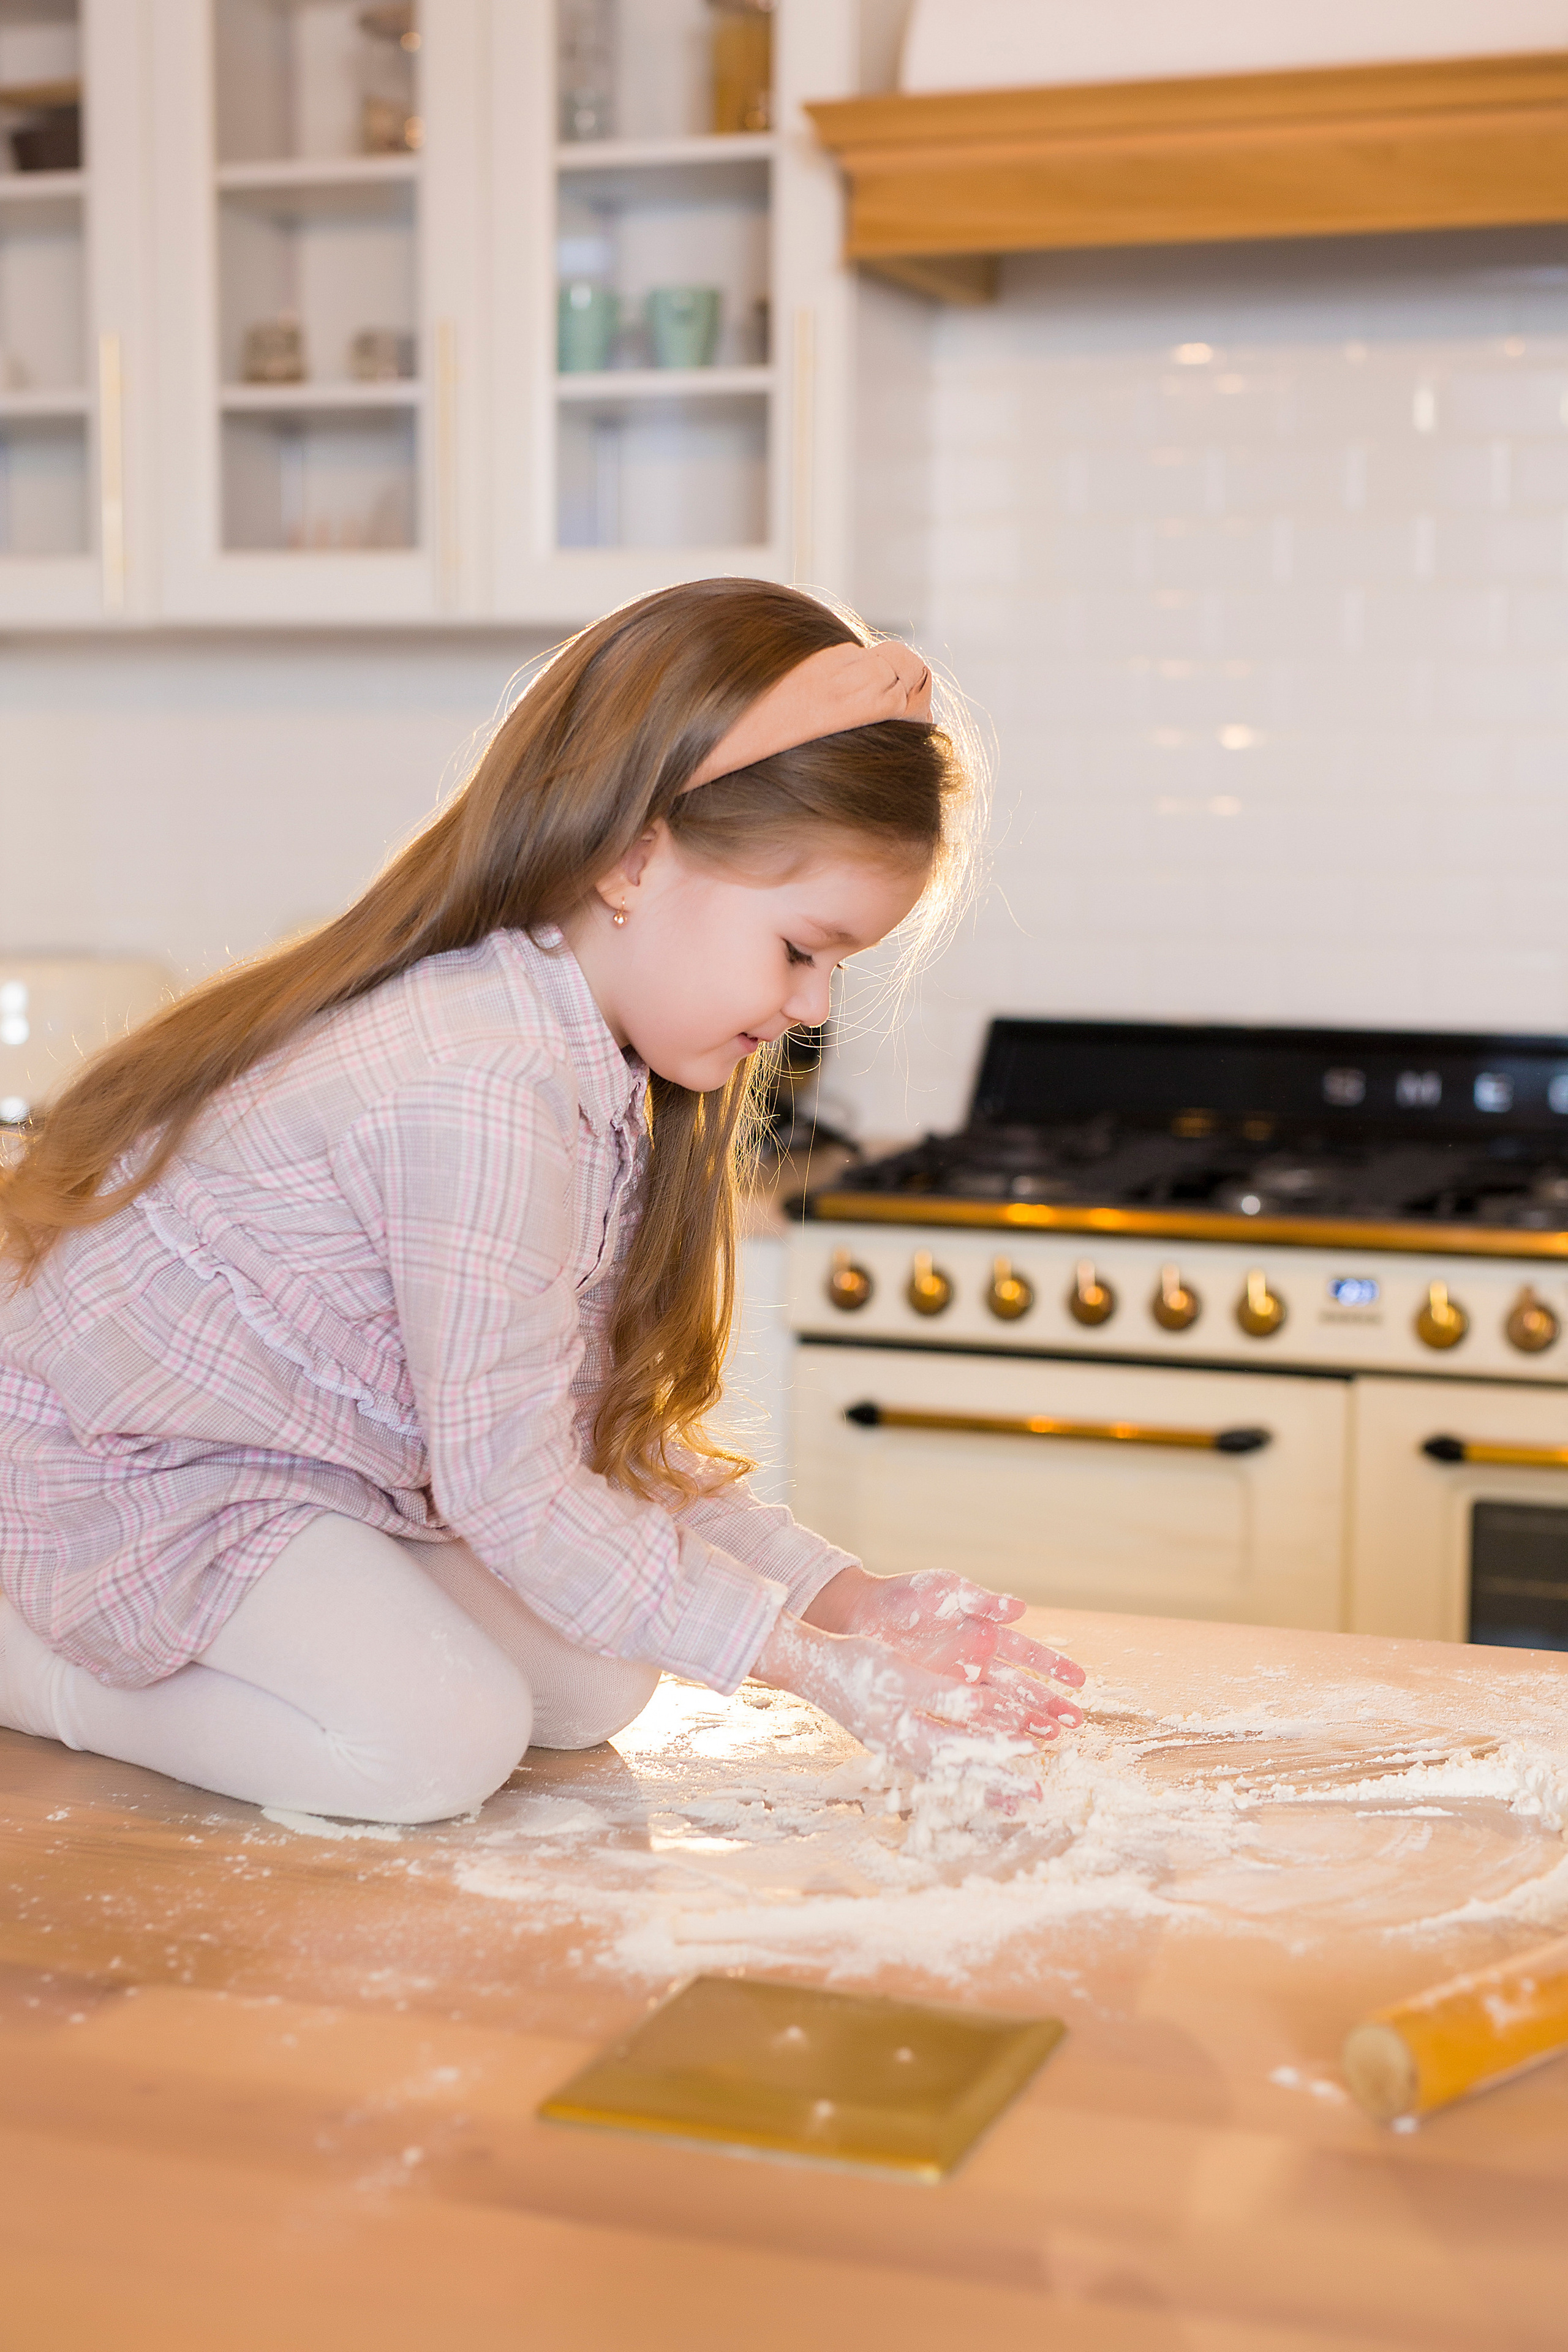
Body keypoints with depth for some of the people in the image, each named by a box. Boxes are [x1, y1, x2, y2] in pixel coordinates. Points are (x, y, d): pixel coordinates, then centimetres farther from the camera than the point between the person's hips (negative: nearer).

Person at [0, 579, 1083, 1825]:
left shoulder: (597, 1064, -2)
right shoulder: (483, 1095, -35)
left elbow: (606, 1424, 0)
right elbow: (511, 1486, -30)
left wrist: (843, 1593, -8)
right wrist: (811, 1661, -24)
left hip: (328, 1460, 9)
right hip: (121, 1465, -9)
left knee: (595, 1690, 3)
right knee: (439, 1744, -22)